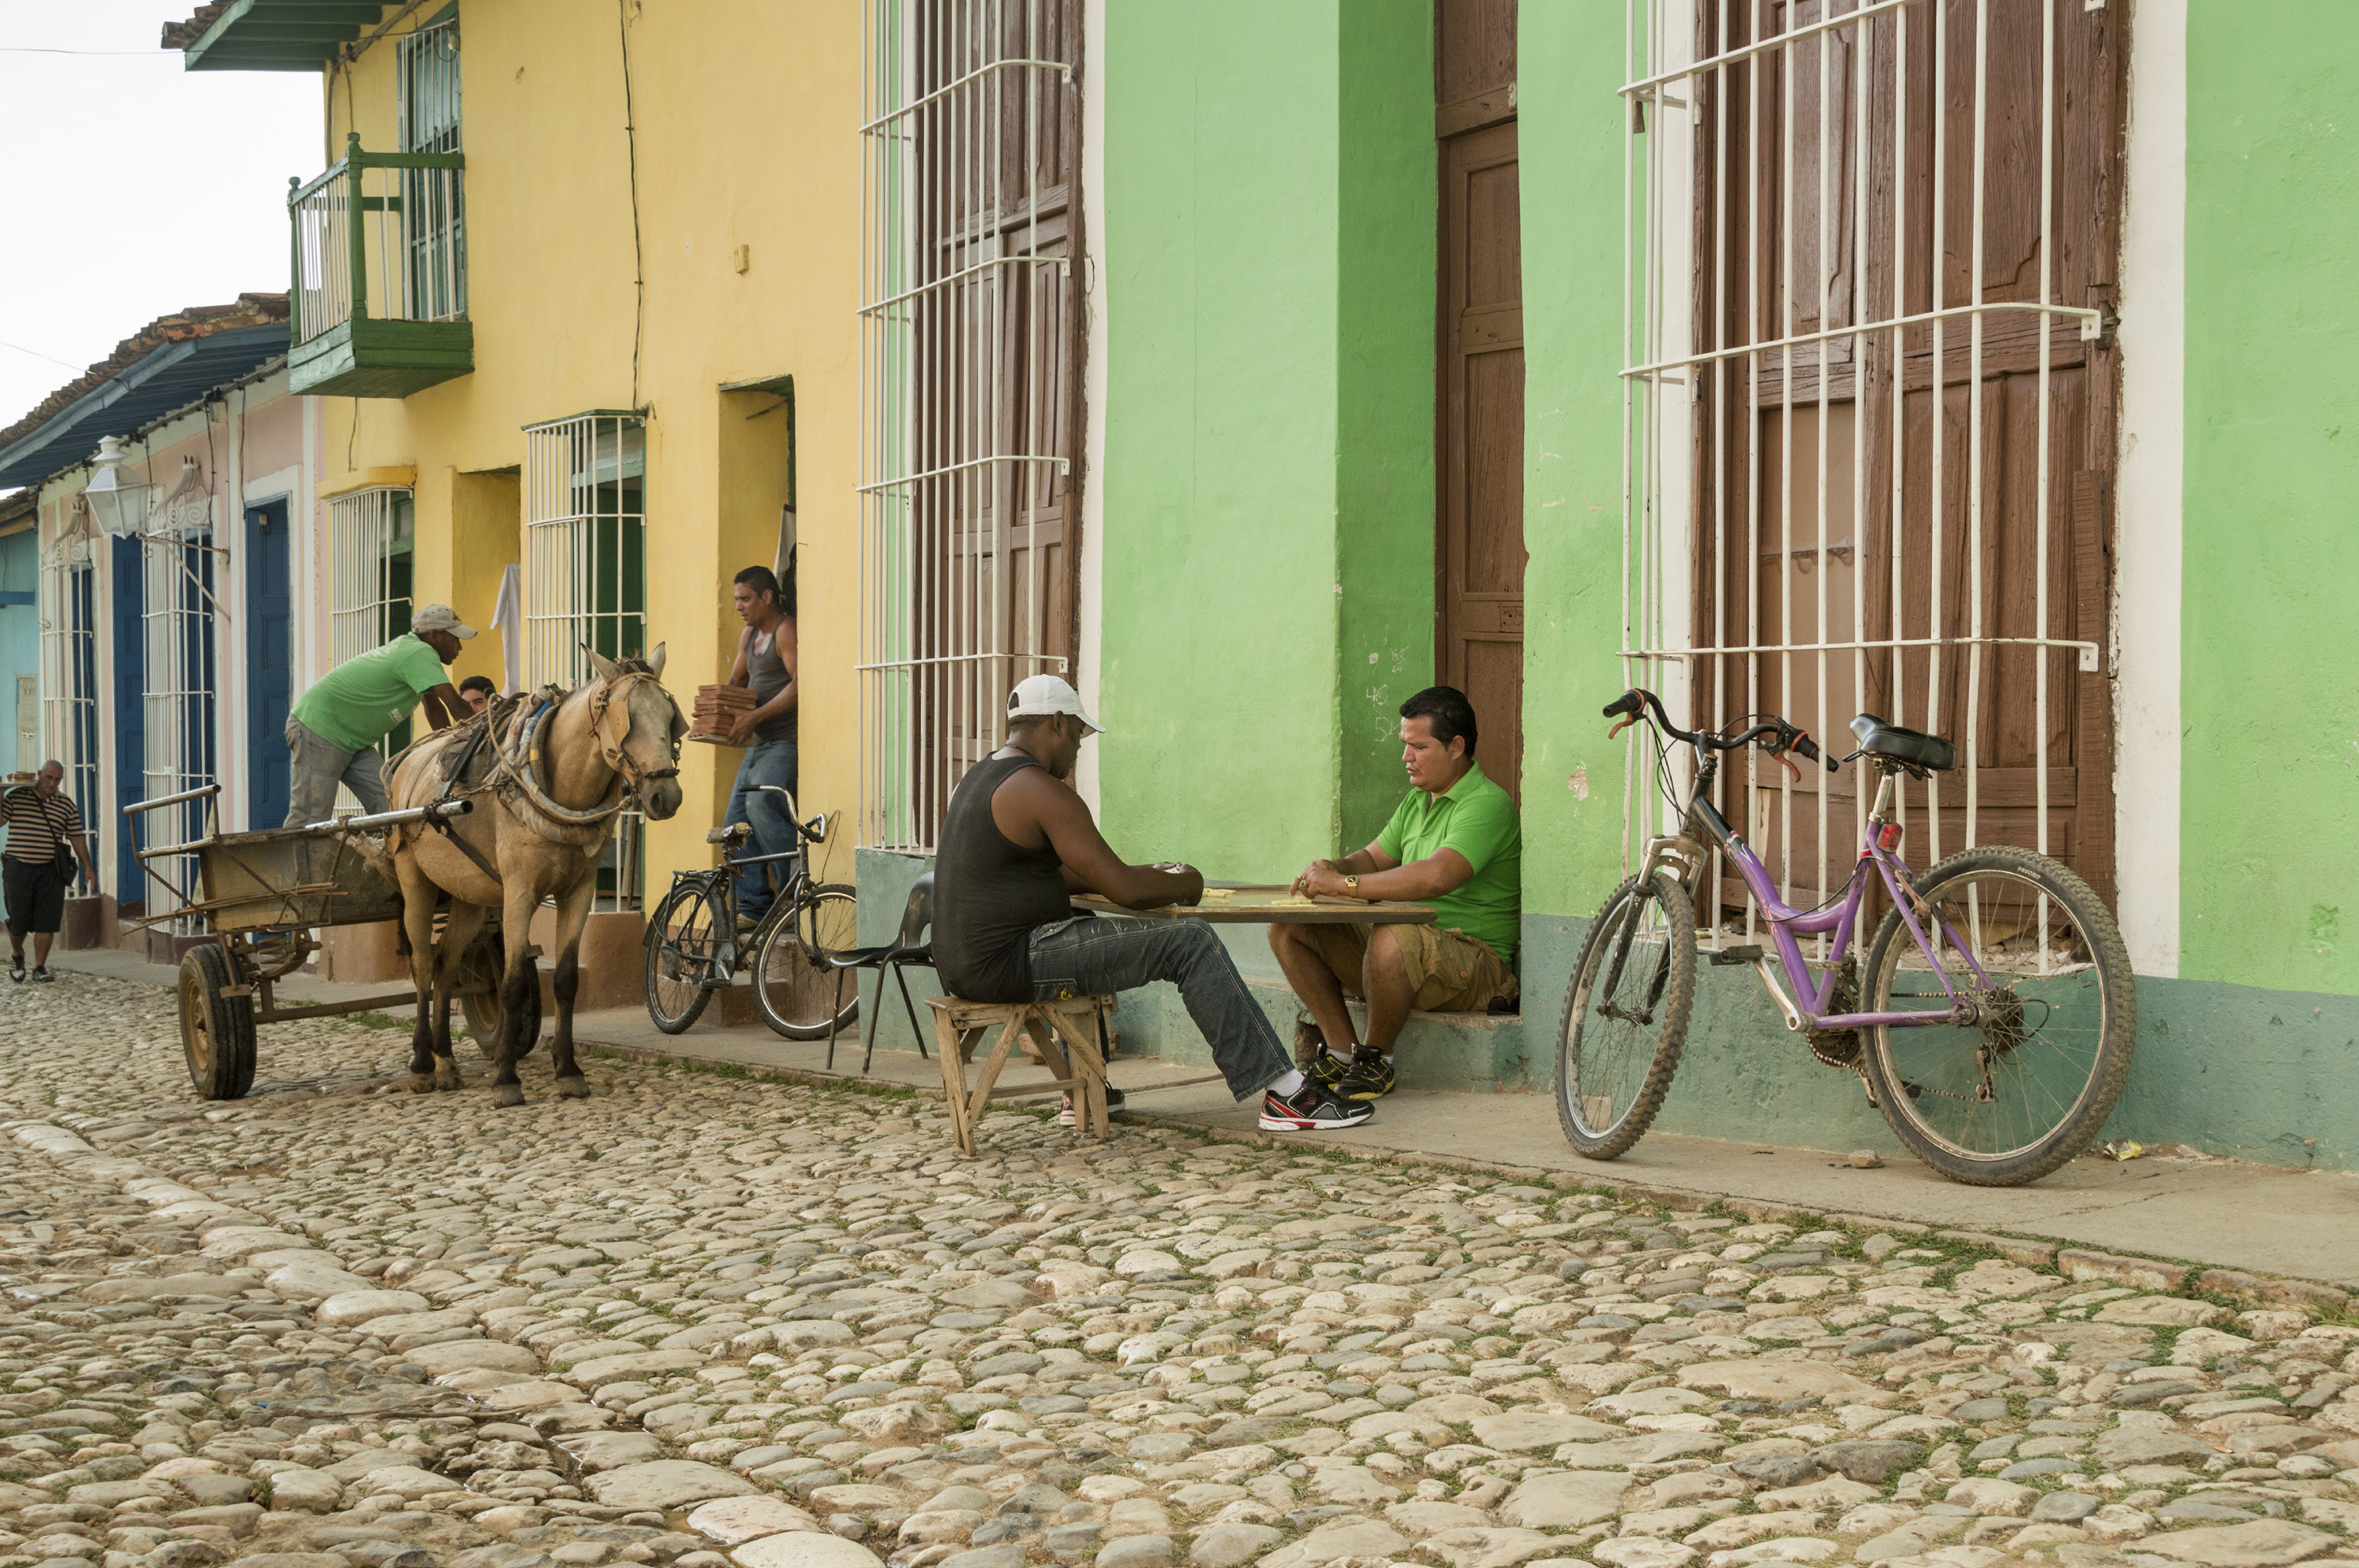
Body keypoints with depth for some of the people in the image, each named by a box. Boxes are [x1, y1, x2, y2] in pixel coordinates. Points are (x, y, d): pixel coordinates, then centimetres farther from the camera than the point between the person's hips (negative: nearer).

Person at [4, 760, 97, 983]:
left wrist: (88, 866, 9)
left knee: (47, 921, -4)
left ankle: (39, 967, 6)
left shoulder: (66, 804, 8)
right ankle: (16, 955, 30)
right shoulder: (16, 796, 3)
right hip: (19, 867, -2)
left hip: (51, 871, 2)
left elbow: (76, 837, 12)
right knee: (18, 919, 1)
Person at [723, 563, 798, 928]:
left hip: (786, 741, -10)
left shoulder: (787, 631, -10)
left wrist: (755, 716, -24)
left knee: (762, 806, -25)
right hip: (759, 744, 10)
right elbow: (735, 682, 27)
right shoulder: (749, 635, 18)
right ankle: (753, 908, 5)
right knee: (737, 820, 3)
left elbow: (800, 685, -21)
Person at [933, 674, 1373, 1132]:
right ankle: (1285, 1094, -11)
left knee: (1083, 929, 40)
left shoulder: (978, 779, 18)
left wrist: (1150, 875, 21)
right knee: (1190, 943, -10)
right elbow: (1124, 888, -15)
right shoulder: (1042, 790, -14)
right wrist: (1185, 885, 5)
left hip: (961, 965, 10)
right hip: (1010, 966, -10)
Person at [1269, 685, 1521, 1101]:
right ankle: (1341, 1051, -3)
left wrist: (1344, 884, -27)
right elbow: (1374, 859, 22)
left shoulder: (1488, 804, -15)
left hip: (1475, 959, -9)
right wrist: (1333, 868, -3)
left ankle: (1376, 1058, -17)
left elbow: (1436, 878, -30)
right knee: (1287, 929, -2)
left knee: (1391, 939, -40)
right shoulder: (1416, 800, 16)